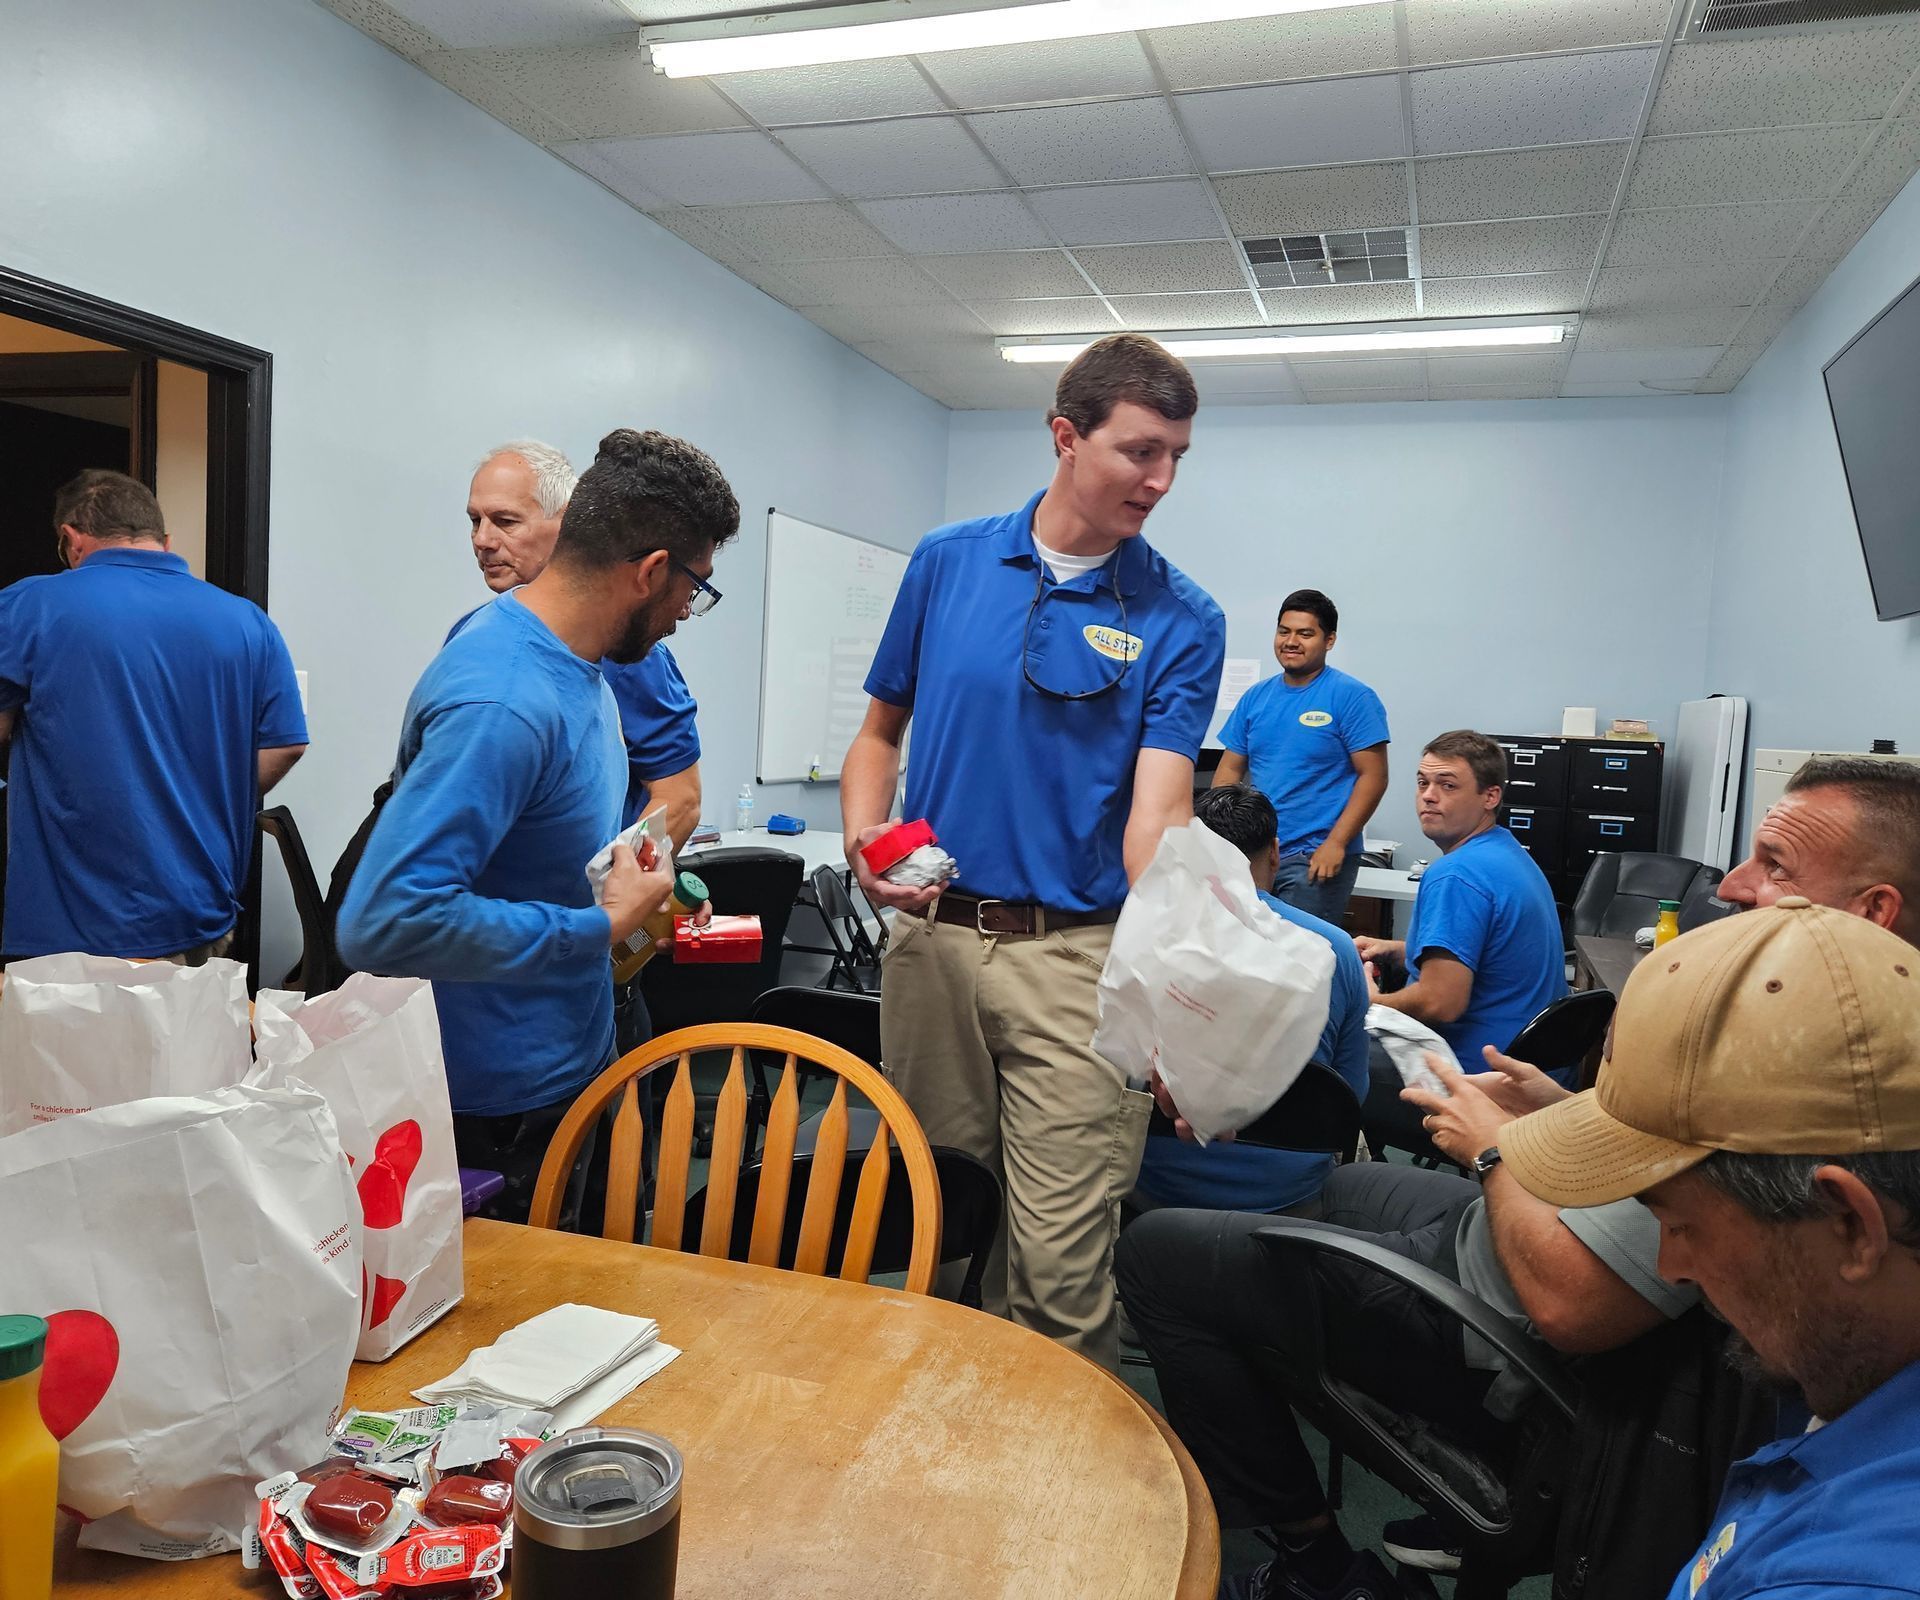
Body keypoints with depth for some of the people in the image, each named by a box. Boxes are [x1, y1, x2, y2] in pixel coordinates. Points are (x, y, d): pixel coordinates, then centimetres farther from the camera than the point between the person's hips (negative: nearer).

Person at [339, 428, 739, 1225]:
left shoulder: (578, 664, 2)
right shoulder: (506, 702, -28)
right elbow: (387, 920, -35)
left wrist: (640, 887, 7)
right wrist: (603, 927, -26)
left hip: (562, 1076, 9)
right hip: (497, 1113, -9)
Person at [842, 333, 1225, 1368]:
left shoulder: (1182, 620, -3)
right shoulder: (948, 562, 4)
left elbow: (1157, 809, -13)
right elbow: (880, 734, 12)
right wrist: (862, 839, -8)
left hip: (1078, 955, -2)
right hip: (931, 936, 3)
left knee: (1063, 1264, -1)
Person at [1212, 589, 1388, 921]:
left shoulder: (1352, 697, -7)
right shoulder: (1255, 697, 10)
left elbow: (1373, 776, -11)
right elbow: (1229, 770, 12)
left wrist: (1335, 844, -18)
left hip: (1317, 859, -5)